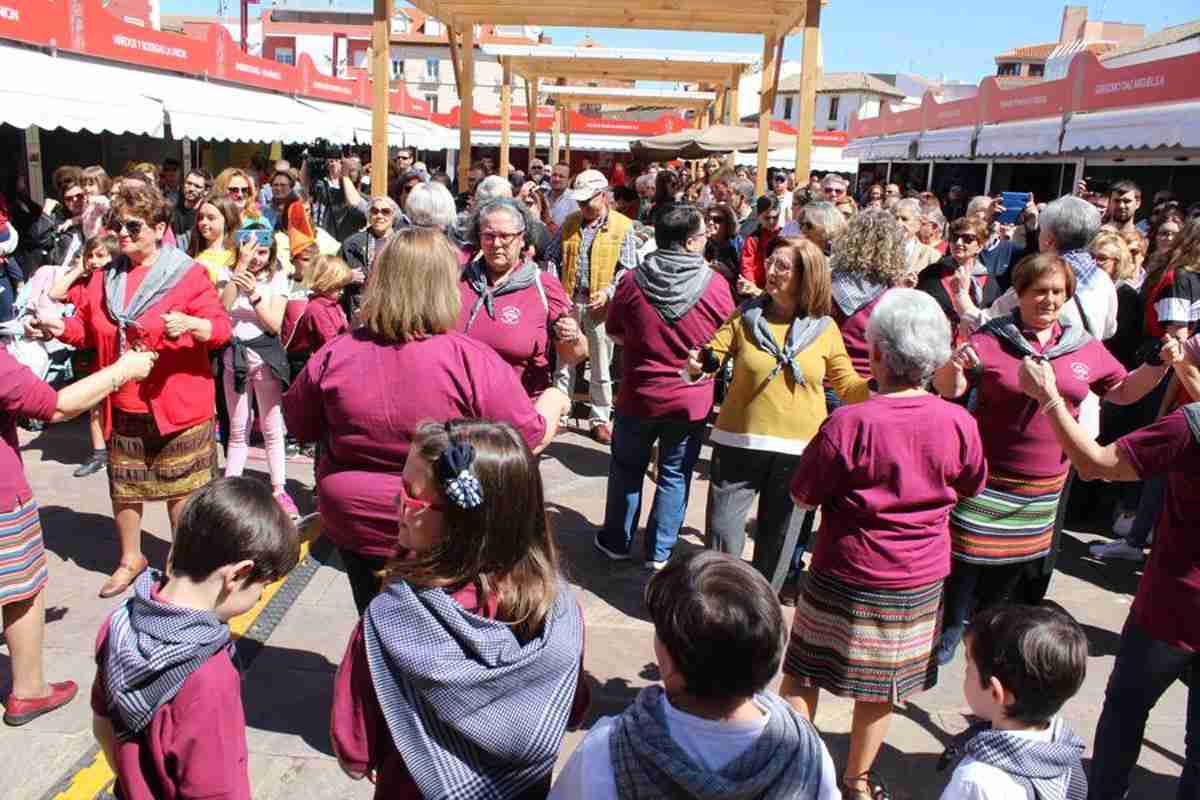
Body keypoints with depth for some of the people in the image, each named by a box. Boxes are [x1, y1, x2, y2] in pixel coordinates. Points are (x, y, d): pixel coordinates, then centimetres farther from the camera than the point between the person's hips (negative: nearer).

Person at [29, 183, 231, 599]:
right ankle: (130, 558, 37)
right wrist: (60, 328, -1)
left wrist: (189, 324, -32)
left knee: (181, 487, 6)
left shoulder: (188, 274, -9)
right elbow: (87, 329, 18)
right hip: (122, 409, 6)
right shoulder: (107, 277, 10)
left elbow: (221, 328, -14)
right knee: (123, 487, 17)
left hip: (177, 406, -6)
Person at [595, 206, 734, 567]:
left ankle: (616, 541, 31)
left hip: (639, 395, 1)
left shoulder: (633, 281, -9)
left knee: (627, 469, 18)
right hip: (692, 400, 0)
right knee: (674, 475, 13)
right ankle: (659, 552, 21)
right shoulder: (715, 284, -12)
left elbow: (616, 335, 3)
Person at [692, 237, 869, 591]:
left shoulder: (824, 328, -1)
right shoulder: (745, 316, -2)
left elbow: (847, 387, 5)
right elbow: (709, 357, -5)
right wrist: (695, 367, -27)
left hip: (798, 450, 1)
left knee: (778, 538, 16)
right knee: (722, 528, 5)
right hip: (739, 443, 0)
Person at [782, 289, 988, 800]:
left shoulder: (849, 423, -23)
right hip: (920, 583, 4)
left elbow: (802, 497, -13)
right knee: (881, 685, 20)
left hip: (847, 578, -4)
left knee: (803, 673, 15)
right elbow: (972, 487, 8)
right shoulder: (959, 423, -11)